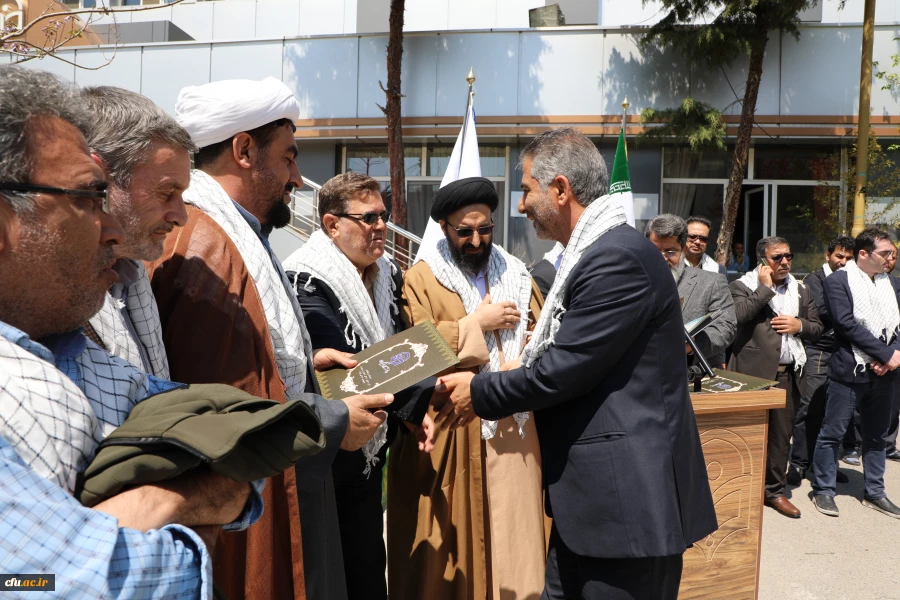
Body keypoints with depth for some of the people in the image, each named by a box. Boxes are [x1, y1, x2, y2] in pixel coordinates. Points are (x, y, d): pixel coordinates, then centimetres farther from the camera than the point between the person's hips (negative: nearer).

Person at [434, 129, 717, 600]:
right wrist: (481, 385, 6)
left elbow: (564, 369, -22)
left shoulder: (619, 257, -20)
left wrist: (480, 393, -7)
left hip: (626, 496, -9)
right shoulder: (593, 252, 11)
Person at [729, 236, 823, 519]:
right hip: (754, 371, -5)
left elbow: (817, 327, 17)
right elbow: (737, 316, -20)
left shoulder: (801, 291, 15)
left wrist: (800, 325, -5)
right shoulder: (743, 286, -3)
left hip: (788, 374, 6)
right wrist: (764, 287, -15)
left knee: (782, 435, 12)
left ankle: (775, 490, 26)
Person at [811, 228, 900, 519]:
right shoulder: (838, 281, -6)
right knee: (832, 432, 1)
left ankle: (875, 493, 27)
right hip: (849, 370, -6)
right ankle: (823, 490, 14)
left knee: (877, 435, 15)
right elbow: (847, 323, -15)